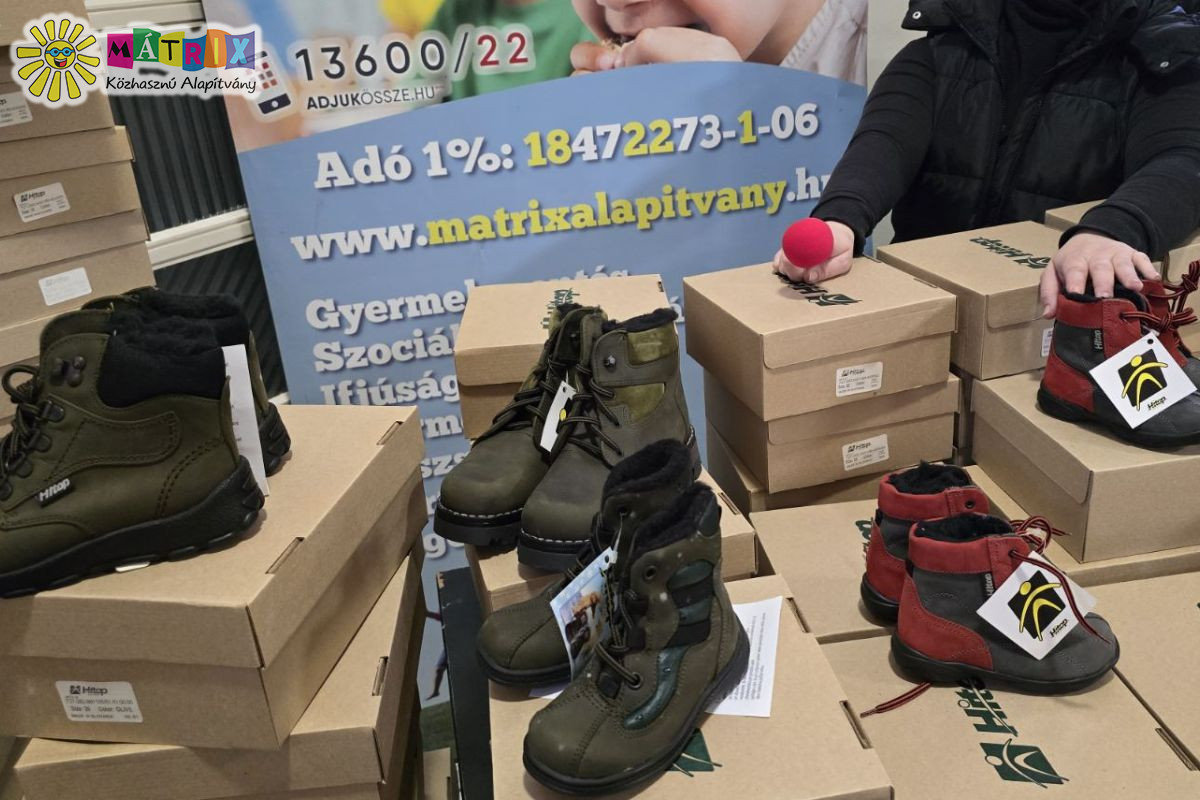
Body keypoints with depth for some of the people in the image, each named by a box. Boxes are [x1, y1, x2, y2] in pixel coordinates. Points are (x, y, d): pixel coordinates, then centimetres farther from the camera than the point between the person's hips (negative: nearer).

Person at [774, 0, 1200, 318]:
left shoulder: (1156, 55, 0)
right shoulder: (943, 46, 5)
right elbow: (885, 143, -13)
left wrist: (1112, 230, -45)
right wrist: (839, 220, -37)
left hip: (1057, 307, -1)